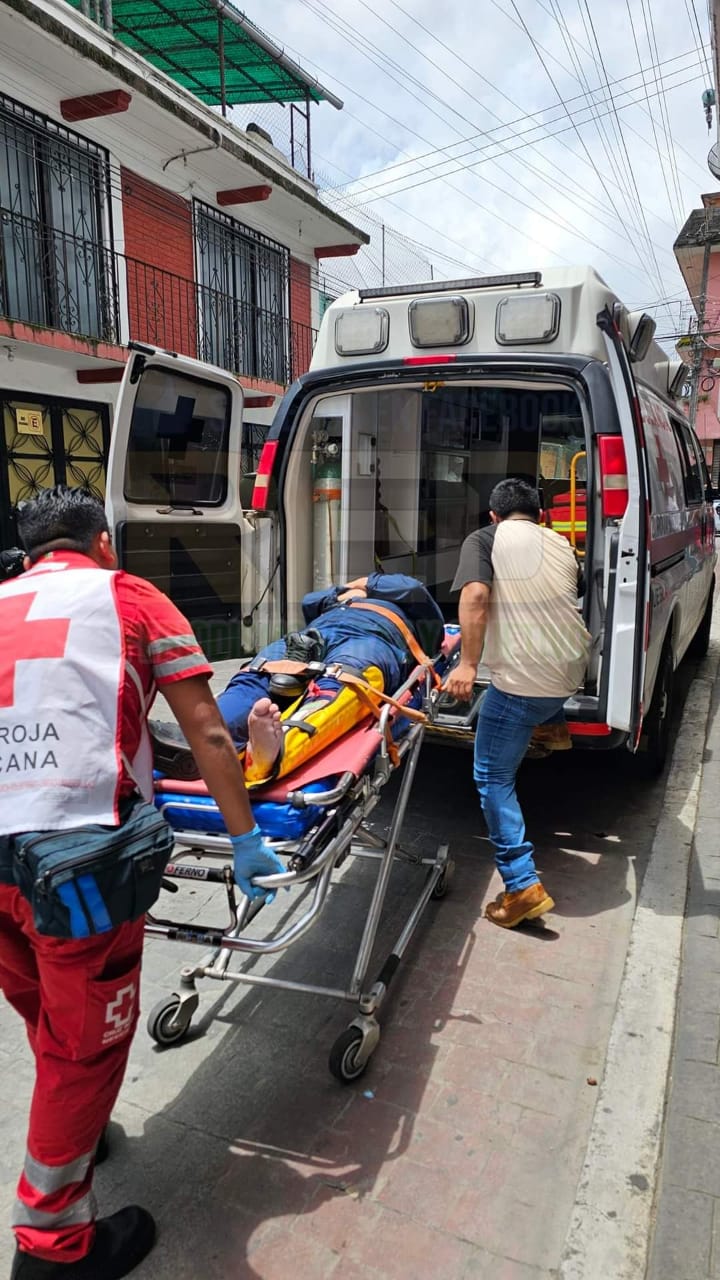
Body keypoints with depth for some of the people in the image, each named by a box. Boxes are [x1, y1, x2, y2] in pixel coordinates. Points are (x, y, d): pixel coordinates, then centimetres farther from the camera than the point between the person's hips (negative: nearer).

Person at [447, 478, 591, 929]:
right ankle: (555, 723, 49)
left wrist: (467, 664, -19)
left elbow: (475, 596, -19)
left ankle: (523, 887, -4)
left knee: (493, 778, 2)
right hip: (572, 671, 6)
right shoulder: (561, 544, 14)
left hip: (521, 682, -6)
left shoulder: (484, 540, -1)